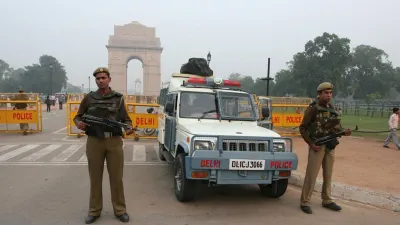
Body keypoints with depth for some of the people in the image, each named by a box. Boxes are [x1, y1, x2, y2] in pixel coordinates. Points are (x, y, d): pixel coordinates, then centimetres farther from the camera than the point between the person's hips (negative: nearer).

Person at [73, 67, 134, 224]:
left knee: (116, 177, 5)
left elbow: (126, 119, 7)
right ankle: (94, 211, 23)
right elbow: (78, 116, 13)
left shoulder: (118, 98, 6)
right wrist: (78, 124, -10)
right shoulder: (88, 98, 7)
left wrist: (129, 127, -14)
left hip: (114, 142, -1)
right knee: (95, 178, 9)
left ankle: (120, 210, 18)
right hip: (94, 142, 1)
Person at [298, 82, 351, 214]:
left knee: (328, 175, 14)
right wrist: (311, 144, -16)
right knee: (311, 175, -4)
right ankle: (305, 202, 5)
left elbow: (336, 126, 17)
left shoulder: (332, 109, 10)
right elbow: (303, 128, -10)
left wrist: (344, 132, -5)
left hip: (330, 146, 7)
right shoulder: (312, 109, -10)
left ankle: (327, 200, 26)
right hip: (317, 146, -6)